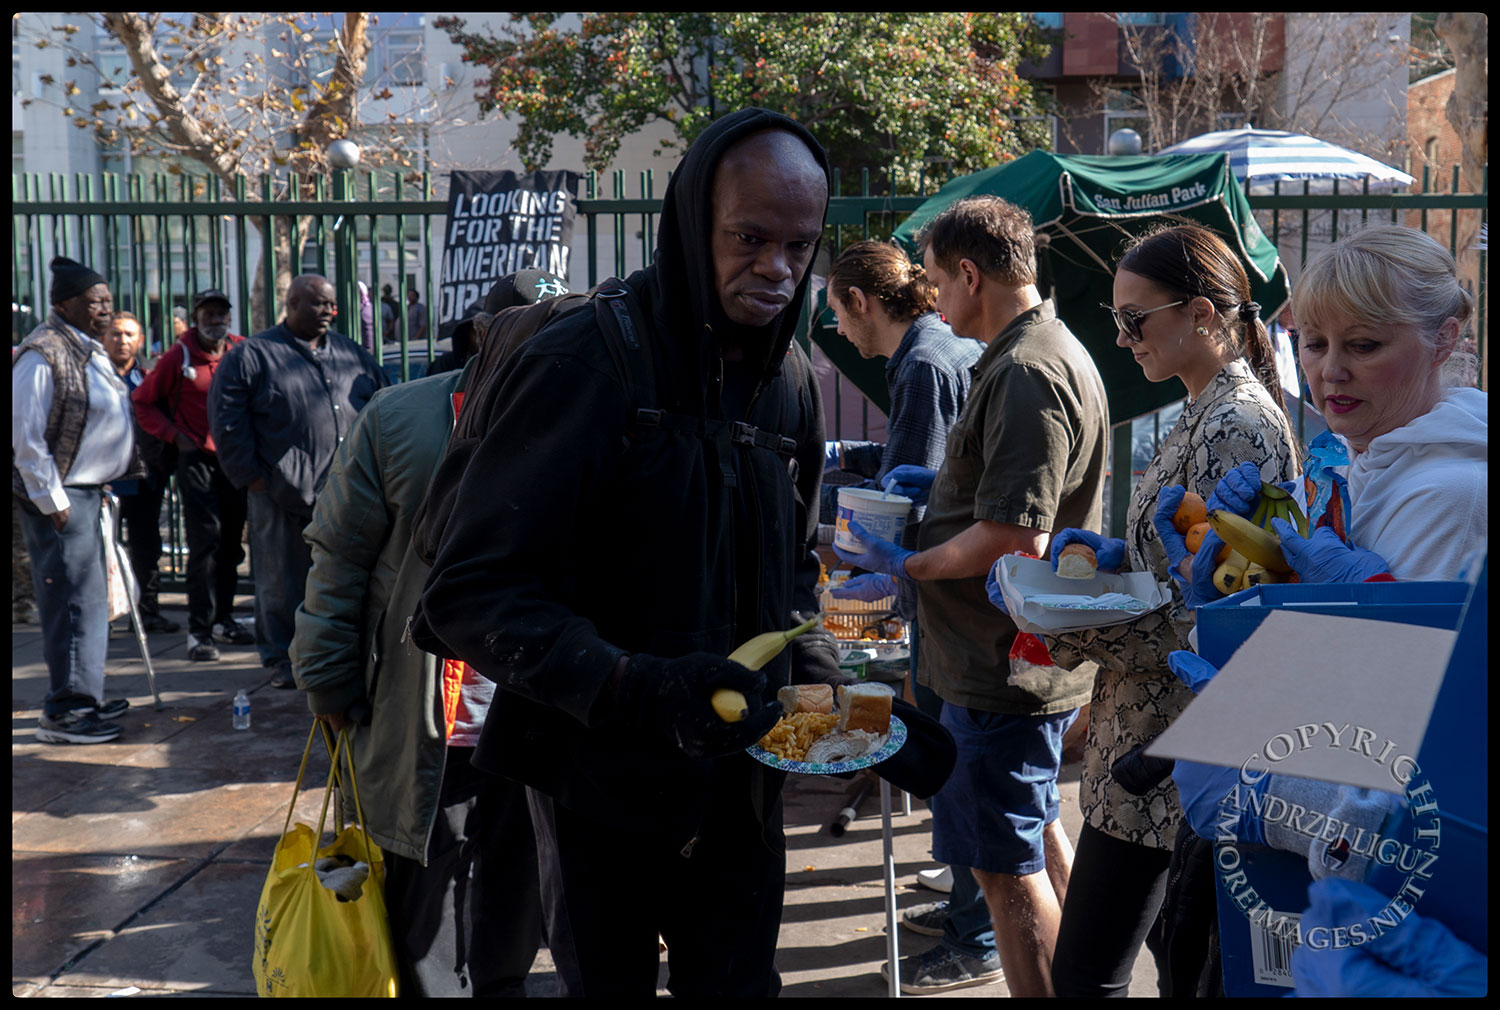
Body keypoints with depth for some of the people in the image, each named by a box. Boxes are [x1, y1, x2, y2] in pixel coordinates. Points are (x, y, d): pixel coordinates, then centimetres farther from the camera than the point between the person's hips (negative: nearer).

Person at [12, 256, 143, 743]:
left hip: (88, 491, 10)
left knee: (88, 598, 16)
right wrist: (53, 502, -18)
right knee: (74, 599, -8)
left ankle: (85, 697, 27)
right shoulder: (43, 355, -15)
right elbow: (27, 438, -18)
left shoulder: (91, 351, 15)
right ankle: (65, 712, -2)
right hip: (58, 496, -10)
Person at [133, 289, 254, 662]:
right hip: (196, 458, -4)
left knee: (231, 541, 11)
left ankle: (222, 618, 25)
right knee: (206, 539, -10)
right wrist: (175, 435, -4)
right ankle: (199, 629, -6)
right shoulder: (178, 356, -5)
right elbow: (144, 401, 4)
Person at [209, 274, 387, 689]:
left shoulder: (352, 354, 15)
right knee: (282, 581, 3)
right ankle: (281, 658, 15)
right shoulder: (250, 356, 1)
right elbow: (227, 422, -3)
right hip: (282, 493, -4)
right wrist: (252, 475, -7)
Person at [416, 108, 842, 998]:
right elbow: (473, 592, -19)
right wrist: (635, 688, -31)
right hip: (604, 785, -5)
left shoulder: (792, 380, 4)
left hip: (740, 780, 6)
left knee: (739, 980, 17)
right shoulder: (583, 366, -18)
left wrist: (819, 679, 0)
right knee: (609, 980, 13)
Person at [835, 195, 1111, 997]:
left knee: (1005, 862, 0)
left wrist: (906, 565, -15)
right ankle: (1070, 975, 38)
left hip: (1005, 663, -11)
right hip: (1029, 657, 11)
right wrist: (941, 483, 15)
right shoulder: (1049, 351, 12)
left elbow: (1016, 536, -27)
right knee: (1036, 831, 24)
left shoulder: (1025, 374, -22)